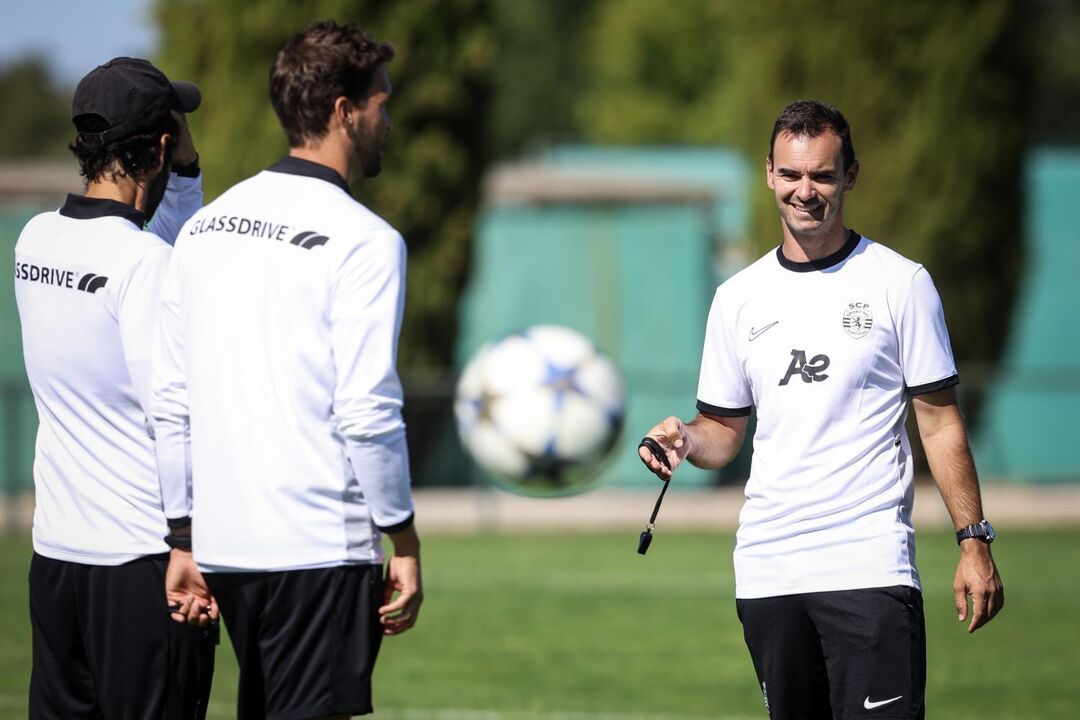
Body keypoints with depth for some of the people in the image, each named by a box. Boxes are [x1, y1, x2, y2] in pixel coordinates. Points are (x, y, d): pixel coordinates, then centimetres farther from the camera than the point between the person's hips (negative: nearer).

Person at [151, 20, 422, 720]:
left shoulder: (205, 227, 11)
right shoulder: (365, 241, -9)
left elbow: (170, 405, 12)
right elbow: (367, 413, -14)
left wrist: (184, 543, 17)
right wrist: (405, 543, -6)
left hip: (225, 548, 7)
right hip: (321, 550, -7)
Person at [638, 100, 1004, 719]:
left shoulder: (900, 283, 1)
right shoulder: (739, 297, 12)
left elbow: (941, 423, 2)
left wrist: (974, 541, -4)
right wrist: (688, 440, -6)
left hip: (870, 568, -4)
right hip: (767, 569, 4)